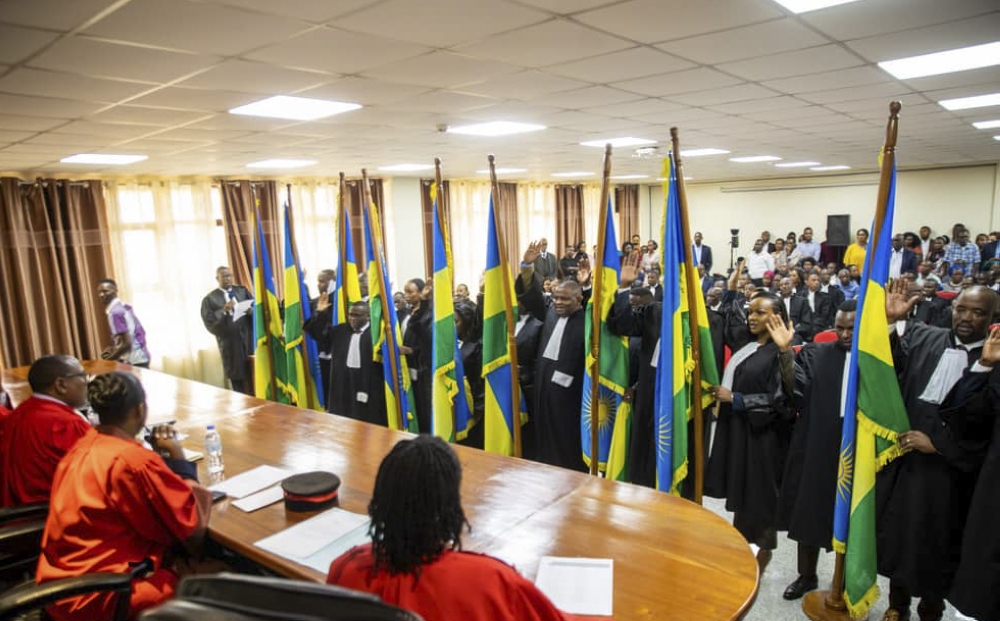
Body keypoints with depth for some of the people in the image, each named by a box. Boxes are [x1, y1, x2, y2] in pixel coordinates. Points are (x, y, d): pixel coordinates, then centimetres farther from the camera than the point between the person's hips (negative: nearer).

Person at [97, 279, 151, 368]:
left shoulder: (115, 312, -16)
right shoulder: (124, 306, 12)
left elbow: (126, 343, -21)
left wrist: (108, 360, -9)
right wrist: (113, 347, 17)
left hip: (134, 362, -10)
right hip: (142, 357, 10)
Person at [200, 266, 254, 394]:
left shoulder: (242, 291, 11)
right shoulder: (210, 299, 2)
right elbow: (209, 322, -7)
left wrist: (251, 310, -14)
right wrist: (223, 311, -21)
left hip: (250, 340, 2)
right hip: (231, 346, -2)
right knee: (238, 382, 3)